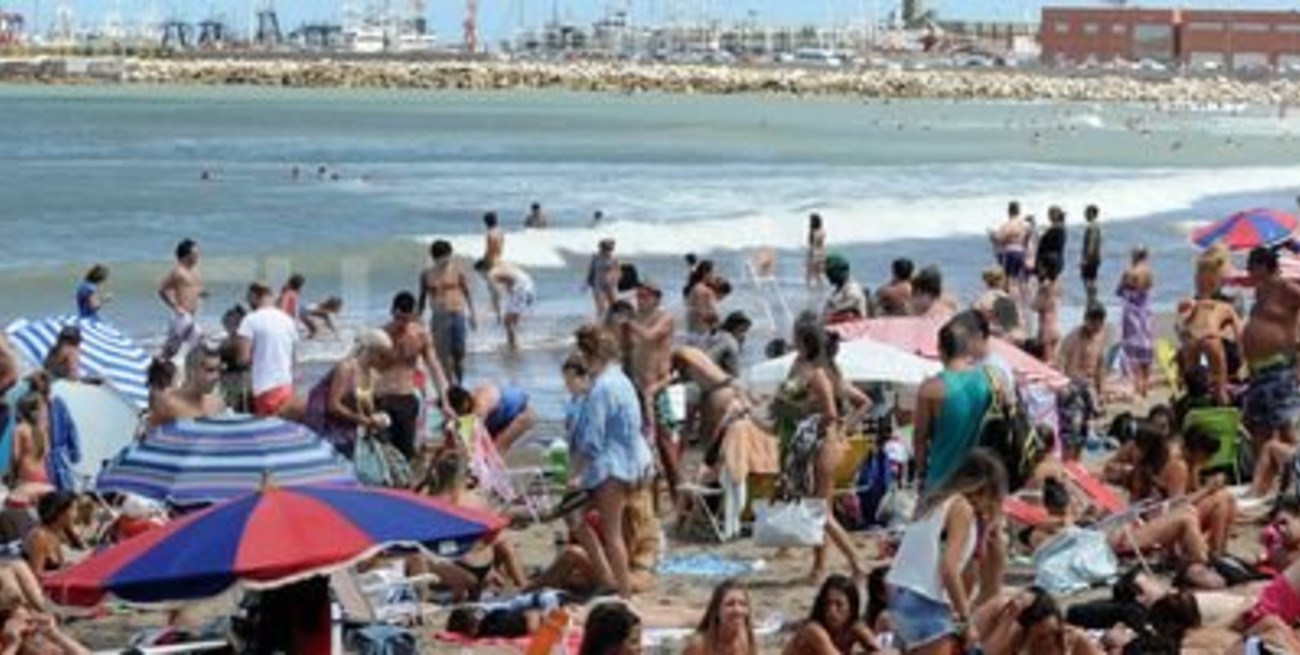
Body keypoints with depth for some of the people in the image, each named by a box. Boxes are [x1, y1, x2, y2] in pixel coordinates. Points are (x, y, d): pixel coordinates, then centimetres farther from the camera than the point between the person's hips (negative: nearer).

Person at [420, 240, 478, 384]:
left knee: (459, 353, 0)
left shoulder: (457, 271, 0)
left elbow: (467, 293, 4)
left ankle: (459, 386, 12)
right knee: (444, 355, -3)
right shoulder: (427, 275, 2)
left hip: (458, 315, 0)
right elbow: (422, 297, 10)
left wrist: (473, 314, -1)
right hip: (439, 318, 0)